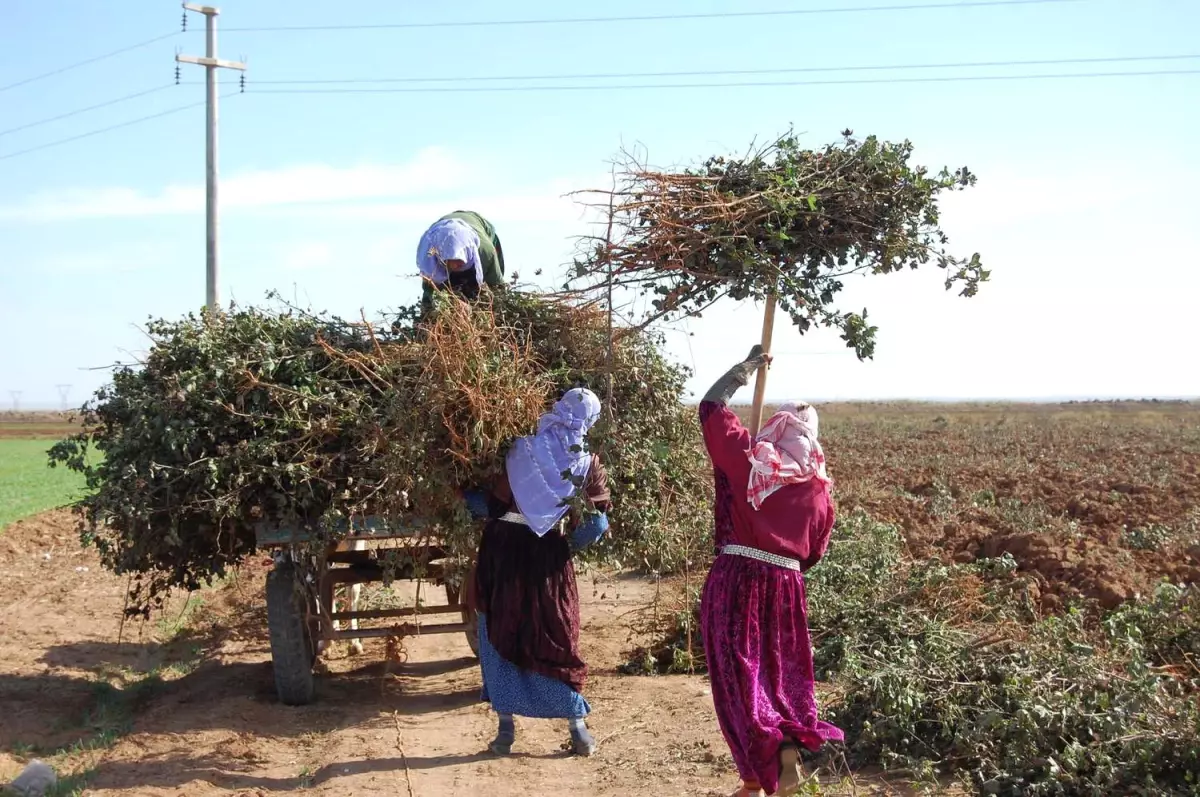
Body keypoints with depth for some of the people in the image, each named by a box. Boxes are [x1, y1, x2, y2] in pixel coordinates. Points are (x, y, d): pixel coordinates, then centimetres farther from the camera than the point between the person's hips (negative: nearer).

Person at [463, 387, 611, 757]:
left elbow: (494, 504, -8)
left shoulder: (525, 450, -8)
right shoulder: (588, 463, -2)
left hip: (504, 551, -1)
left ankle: (506, 729, 11)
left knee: (500, 636, 9)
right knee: (556, 639, 11)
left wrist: (467, 497, 10)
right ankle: (579, 729, 12)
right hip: (549, 556, 2)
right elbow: (597, 523, -3)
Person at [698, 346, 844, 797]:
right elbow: (814, 553, 11)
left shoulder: (748, 459, -4)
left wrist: (744, 369, 17)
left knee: (738, 674, 3)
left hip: (735, 581, -2)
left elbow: (711, 406, 7)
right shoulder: (819, 488, 3)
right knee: (782, 672, 18)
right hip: (785, 587, 2)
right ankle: (788, 749, 2)